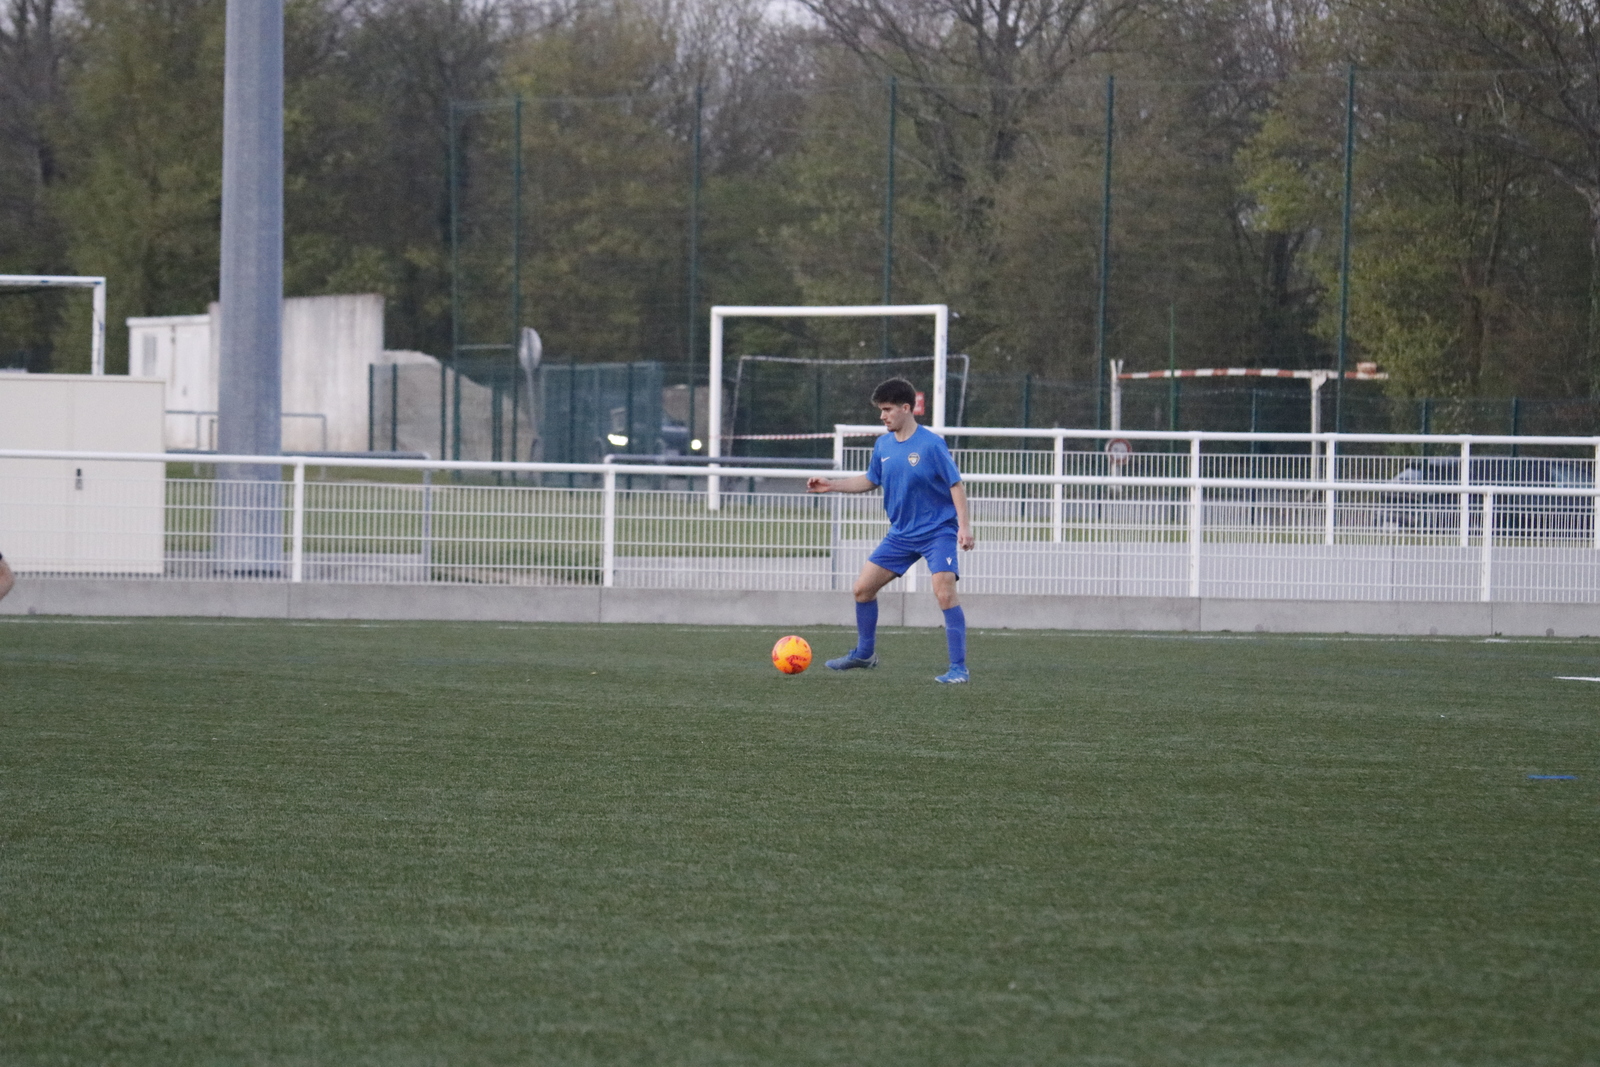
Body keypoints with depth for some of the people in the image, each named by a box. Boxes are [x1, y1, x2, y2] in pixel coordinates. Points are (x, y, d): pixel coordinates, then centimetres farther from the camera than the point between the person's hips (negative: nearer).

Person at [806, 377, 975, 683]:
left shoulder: (931, 444, -17)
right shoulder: (883, 446, 3)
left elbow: (956, 485, -14)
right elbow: (870, 481, 19)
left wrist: (964, 526, -21)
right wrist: (832, 485, 10)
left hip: (938, 531, -7)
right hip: (901, 533, 7)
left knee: (944, 593, -21)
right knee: (863, 588, 7)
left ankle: (958, 668, -14)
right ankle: (864, 654, 26)